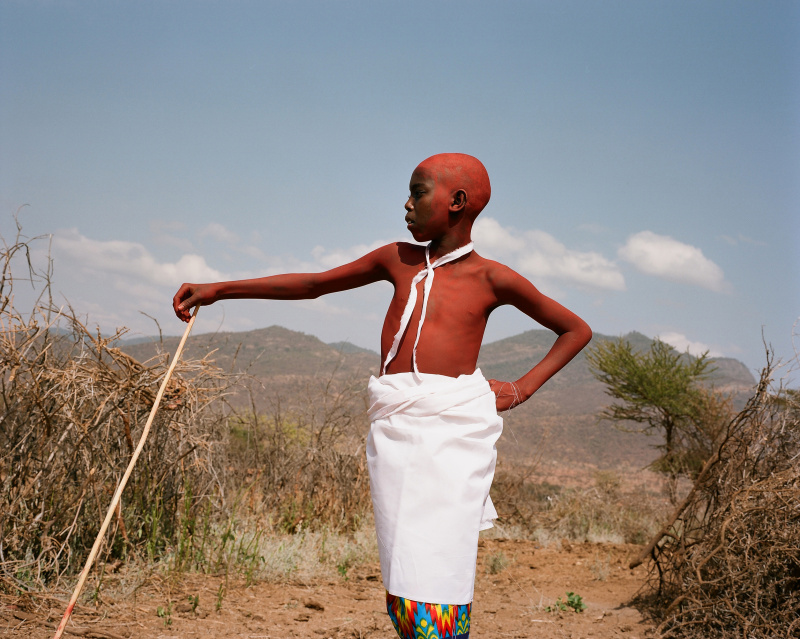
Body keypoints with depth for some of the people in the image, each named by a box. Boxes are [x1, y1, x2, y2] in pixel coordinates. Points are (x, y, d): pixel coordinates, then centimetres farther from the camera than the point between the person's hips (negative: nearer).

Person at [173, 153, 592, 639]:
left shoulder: (493, 279, 6)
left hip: (454, 424, -4)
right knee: (403, 576, 2)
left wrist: (522, 389, 4)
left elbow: (577, 330, 15)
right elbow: (313, 284, 22)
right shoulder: (398, 260, 16)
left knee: (437, 577, -11)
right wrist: (217, 290, 19)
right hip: (394, 428, 4)